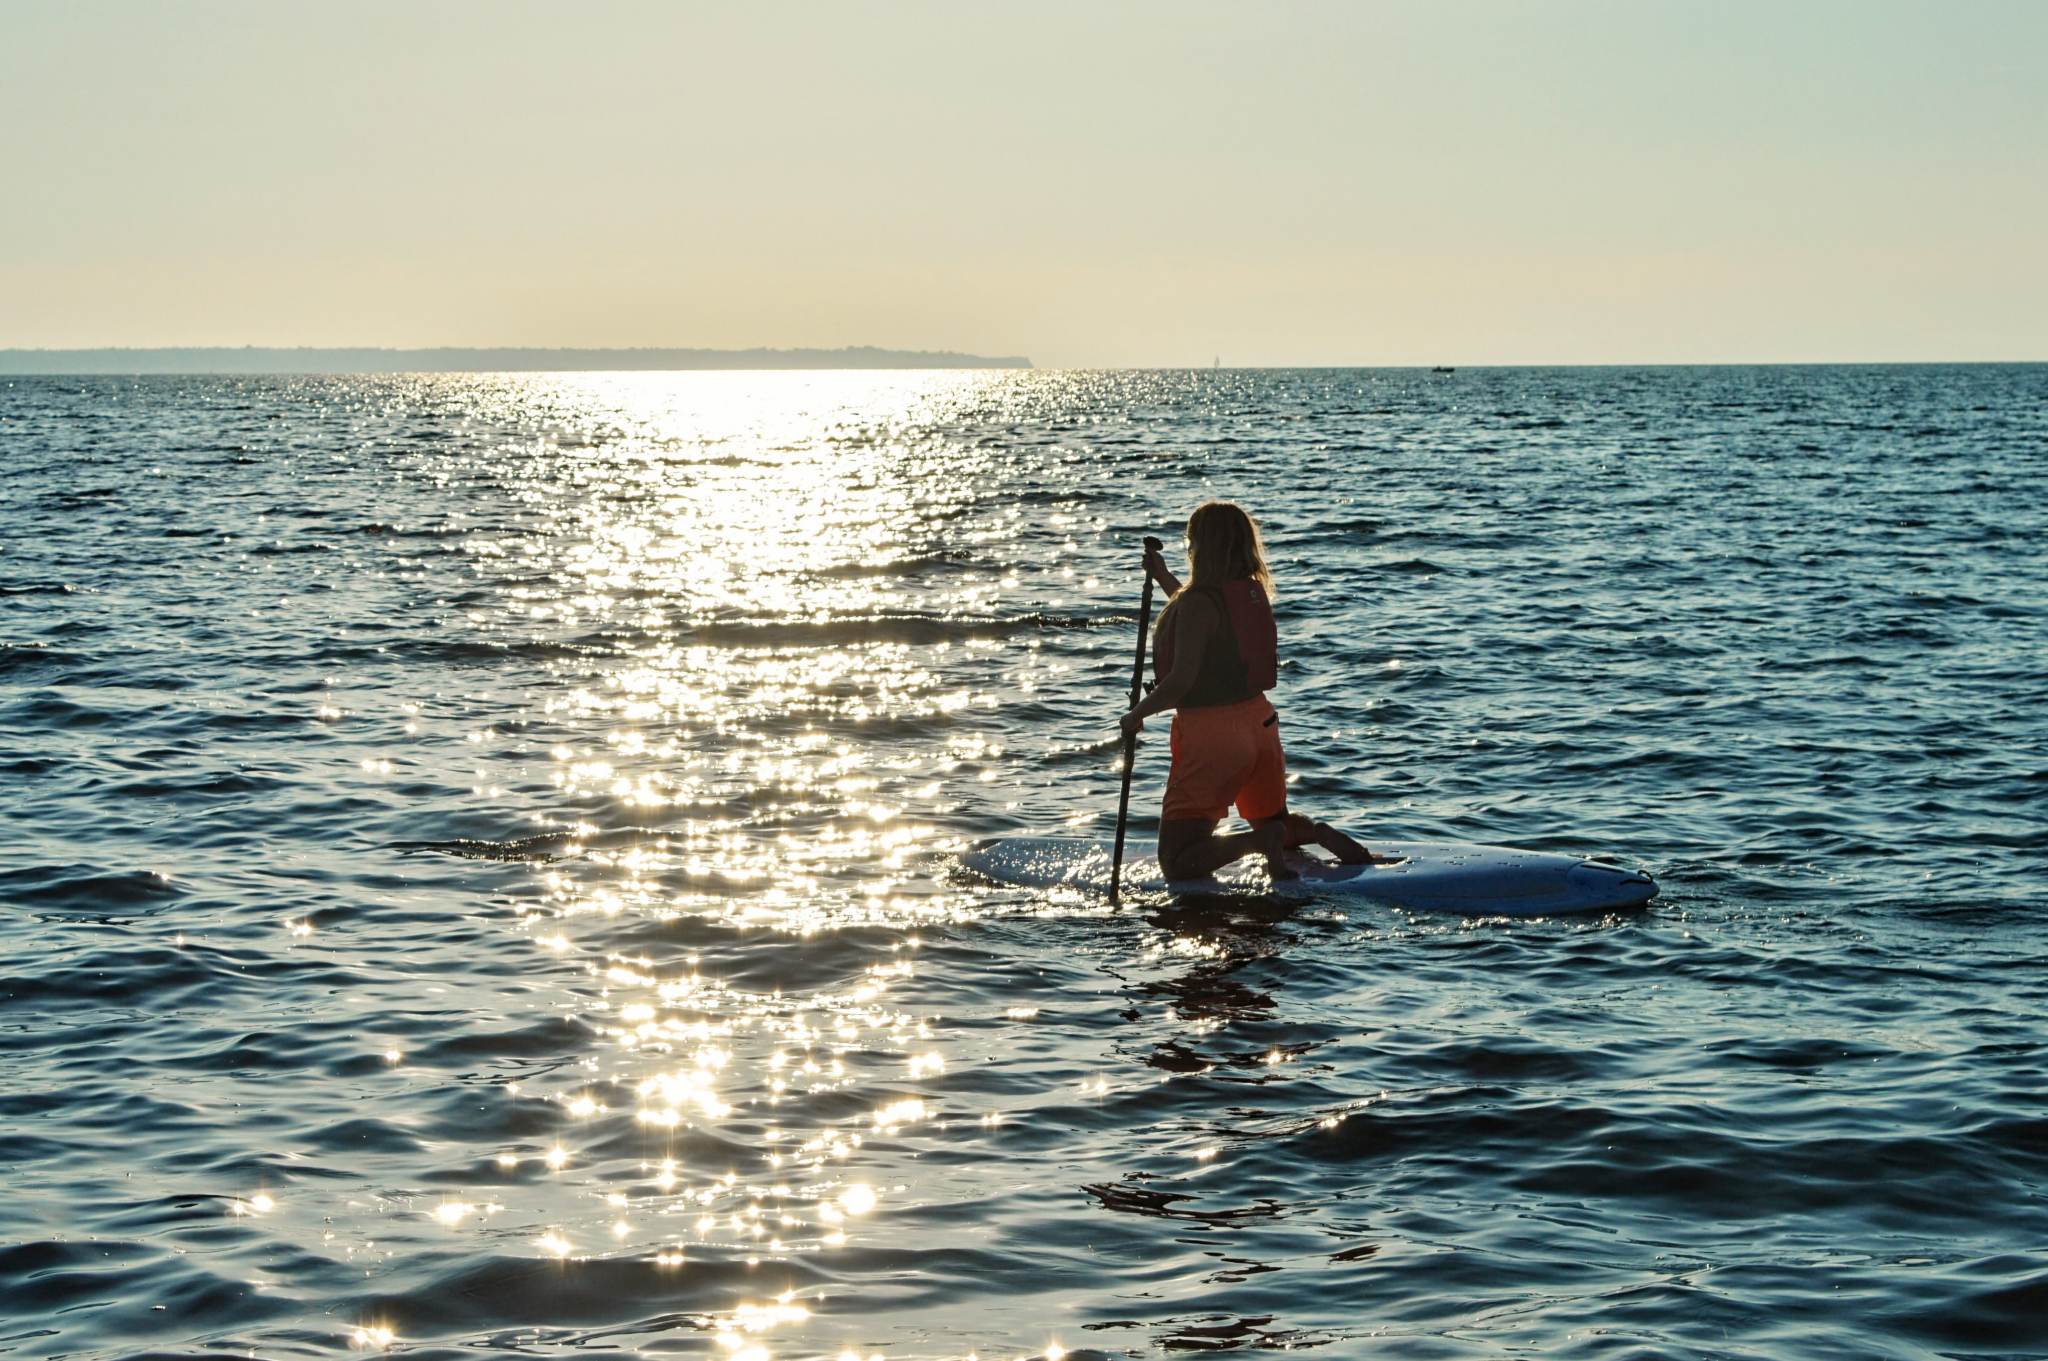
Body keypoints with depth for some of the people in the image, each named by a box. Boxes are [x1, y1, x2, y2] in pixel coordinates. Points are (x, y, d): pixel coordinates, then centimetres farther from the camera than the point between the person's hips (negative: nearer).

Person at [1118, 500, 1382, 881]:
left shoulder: (1198, 602, -20)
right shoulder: (1253, 592, 4)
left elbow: (1182, 680, -25)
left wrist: (1136, 715, -10)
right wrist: (1163, 577, 31)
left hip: (1210, 734, -8)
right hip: (1258, 721, 8)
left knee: (1178, 864, -3)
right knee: (1276, 822, 29)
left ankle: (1260, 841, -25)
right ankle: (1322, 834, -4)